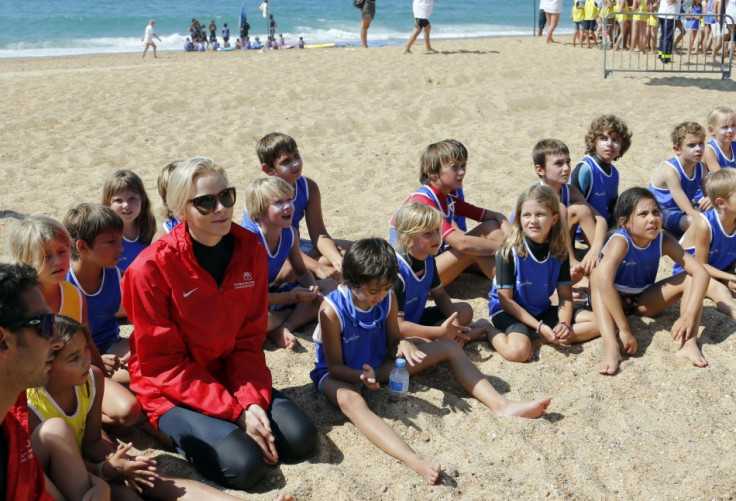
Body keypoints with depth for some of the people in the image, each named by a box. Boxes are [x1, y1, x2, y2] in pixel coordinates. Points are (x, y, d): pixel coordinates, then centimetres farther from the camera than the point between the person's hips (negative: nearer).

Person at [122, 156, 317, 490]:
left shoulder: (250, 249, -7)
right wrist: (236, 412, -21)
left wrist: (252, 400, -17)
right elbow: (165, 364, -16)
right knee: (245, 464, -22)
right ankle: (184, 433, 6)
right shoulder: (152, 268, -21)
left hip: (232, 378, 5)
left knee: (301, 439, -12)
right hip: (173, 392, -4)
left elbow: (250, 339, -1)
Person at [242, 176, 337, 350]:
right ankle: (302, 314, -12)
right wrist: (290, 297, -29)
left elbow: (301, 271, 9)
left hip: (271, 292, 8)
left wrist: (312, 288, -15)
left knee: (330, 285, 1)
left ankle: (282, 329, -16)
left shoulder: (290, 233, -7)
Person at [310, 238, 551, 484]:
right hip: (343, 374, -6)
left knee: (448, 347, -2)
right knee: (349, 399, -46)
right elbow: (335, 366, -20)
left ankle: (501, 405, -9)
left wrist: (402, 345, -24)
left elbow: (392, 343, 1)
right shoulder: (333, 309, -26)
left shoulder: (387, 298, -10)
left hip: (377, 365, 7)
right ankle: (415, 462, -65)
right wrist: (362, 376, -40)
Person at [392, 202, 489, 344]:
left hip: (417, 319, 8)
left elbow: (440, 295, 10)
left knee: (465, 310, 9)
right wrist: (440, 332, -29)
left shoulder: (428, 258, -3)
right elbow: (397, 325, -31)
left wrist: (454, 323, -10)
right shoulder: (396, 270, -29)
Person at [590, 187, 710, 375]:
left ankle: (689, 343, -27)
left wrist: (689, 315, -35)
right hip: (612, 301, -4)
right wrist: (624, 330, -48)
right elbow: (603, 280, -46)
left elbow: (701, 273, -21)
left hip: (643, 301, 4)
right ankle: (611, 347, -48)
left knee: (691, 279, -13)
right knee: (597, 274, -35)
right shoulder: (620, 241, -29)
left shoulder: (663, 241, -16)